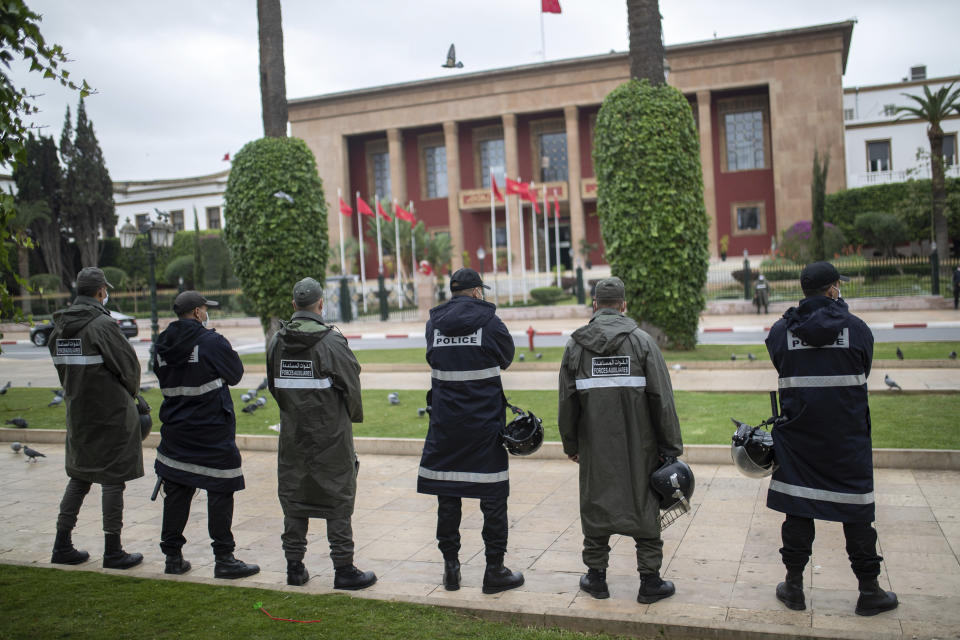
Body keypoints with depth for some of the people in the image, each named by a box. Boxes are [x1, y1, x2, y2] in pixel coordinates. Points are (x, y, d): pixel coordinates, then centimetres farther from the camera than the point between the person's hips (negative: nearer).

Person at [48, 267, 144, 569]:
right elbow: (129, 364, -14)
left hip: (78, 414, 7)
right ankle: (113, 552, 8)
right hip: (111, 414, -7)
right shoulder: (102, 324, -18)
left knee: (80, 476, 18)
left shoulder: (59, 328, 5)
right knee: (113, 479, 1)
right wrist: (129, 395, 6)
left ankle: (62, 546, 23)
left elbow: (62, 368, 11)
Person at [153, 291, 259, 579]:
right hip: (213, 433, -6)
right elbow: (235, 374, -5)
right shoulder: (212, 342, -14)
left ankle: (173, 556, 22)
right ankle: (224, 560, 6)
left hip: (175, 431, 6)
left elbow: (163, 379, 15)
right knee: (220, 493, 1)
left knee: (175, 493, 13)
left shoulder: (163, 345, 5)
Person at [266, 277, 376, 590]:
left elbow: (273, 385, 11)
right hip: (331, 434, -4)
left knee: (293, 499, 13)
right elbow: (351, 385, -9)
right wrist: (353, 416, 9)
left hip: (292, 434, 5)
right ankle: (344, 569, 8)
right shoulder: (331, 341, -14)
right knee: (338, 500, 4)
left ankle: (295, 567, 20)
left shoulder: (277, 341, 1)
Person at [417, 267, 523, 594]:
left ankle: (451, 568, 19)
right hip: (485, 422, -3)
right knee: (493, 497, 6)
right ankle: (495, 570, 12)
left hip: (445, 423, 3)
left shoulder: (434, 324, 1)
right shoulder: (489, 321, -8)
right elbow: (507, 358, 5)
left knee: (446, 496, 11)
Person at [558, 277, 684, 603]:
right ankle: (650, 580, 14)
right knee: (644, 506, 8)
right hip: (638, 446, -1)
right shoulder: (641, 340, -5)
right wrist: (670, 447, 0)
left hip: (595, 446, 2)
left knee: (595, 506, 12)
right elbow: (662, 399, -7)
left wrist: (571, 445, 16)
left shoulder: (576, 345, 1)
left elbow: (567, 402, 5)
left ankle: (596, 576, 21)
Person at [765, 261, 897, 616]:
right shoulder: (857, 327, -4)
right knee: (856, 510, 8)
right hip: (848, 436, -1)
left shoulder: (780, 330, -2)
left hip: (797, 436, 1)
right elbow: (864, 375, 6)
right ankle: (869, 590, 18)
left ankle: (794, 586, 16)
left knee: (797, 508, 8)